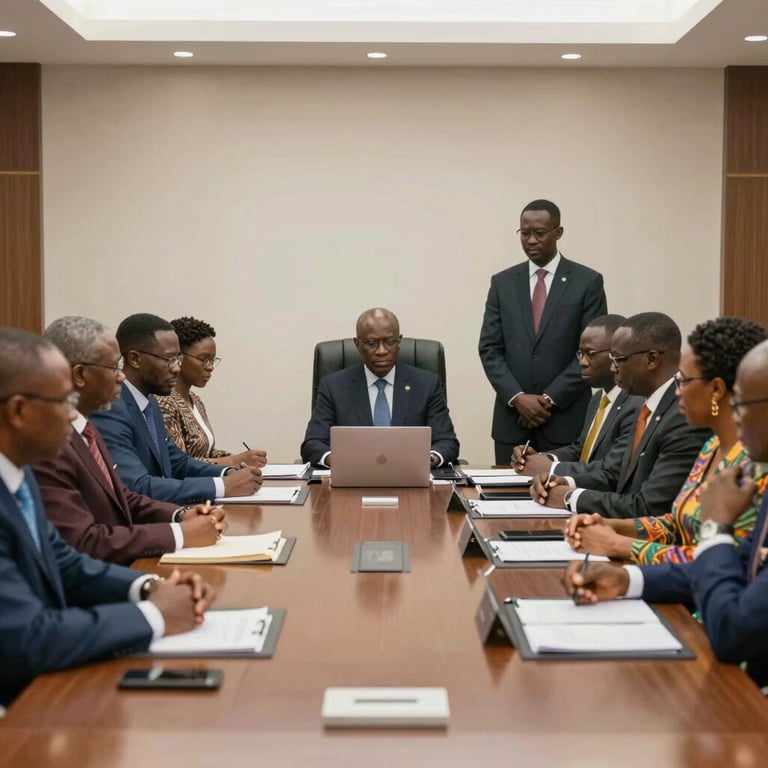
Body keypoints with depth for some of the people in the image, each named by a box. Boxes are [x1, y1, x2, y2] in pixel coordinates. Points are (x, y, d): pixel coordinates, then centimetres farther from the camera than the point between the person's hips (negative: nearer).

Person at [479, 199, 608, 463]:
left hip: (566, 419, -2)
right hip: (511, 419, 3)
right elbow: (489, 349, 5)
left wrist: (550, 398, -11)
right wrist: (517, 397, -9)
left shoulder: (588, 281, 1)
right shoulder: (502, 282, 9)